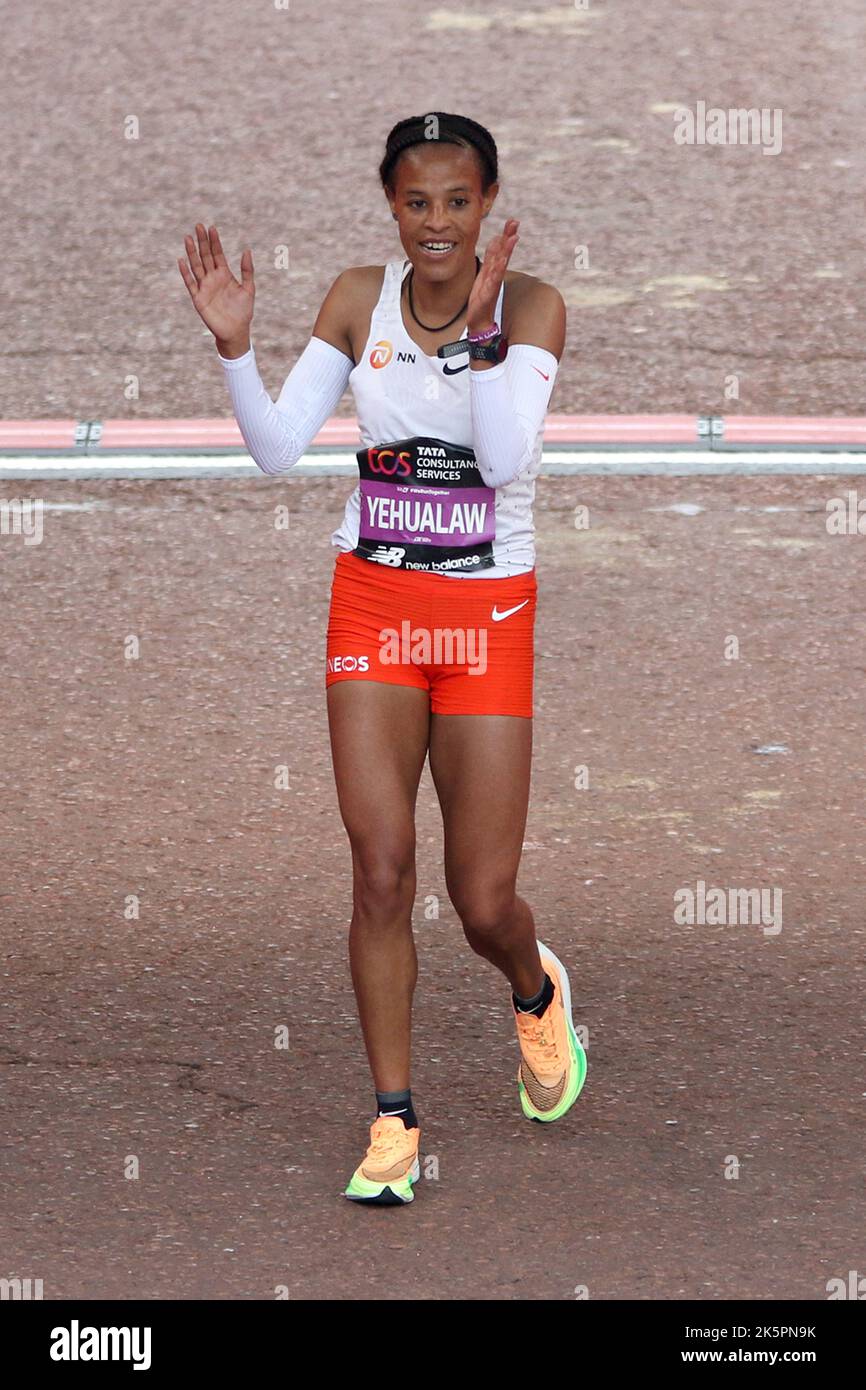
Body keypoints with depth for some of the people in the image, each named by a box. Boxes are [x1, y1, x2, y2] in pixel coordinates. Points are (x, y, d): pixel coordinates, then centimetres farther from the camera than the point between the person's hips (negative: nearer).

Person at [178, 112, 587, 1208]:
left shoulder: (529, 303, -8)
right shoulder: (359, 299, 1)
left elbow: (505, 457, -21)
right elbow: (277, 449, -3)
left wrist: (482, 326, -28)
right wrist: (232, 344, -16)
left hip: (488, 613, -2)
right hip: (374, 601, 2)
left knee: (482, 901, 1)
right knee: (380, 873, -5)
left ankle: (536, 995, 37)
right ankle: (393, 1120, 6)